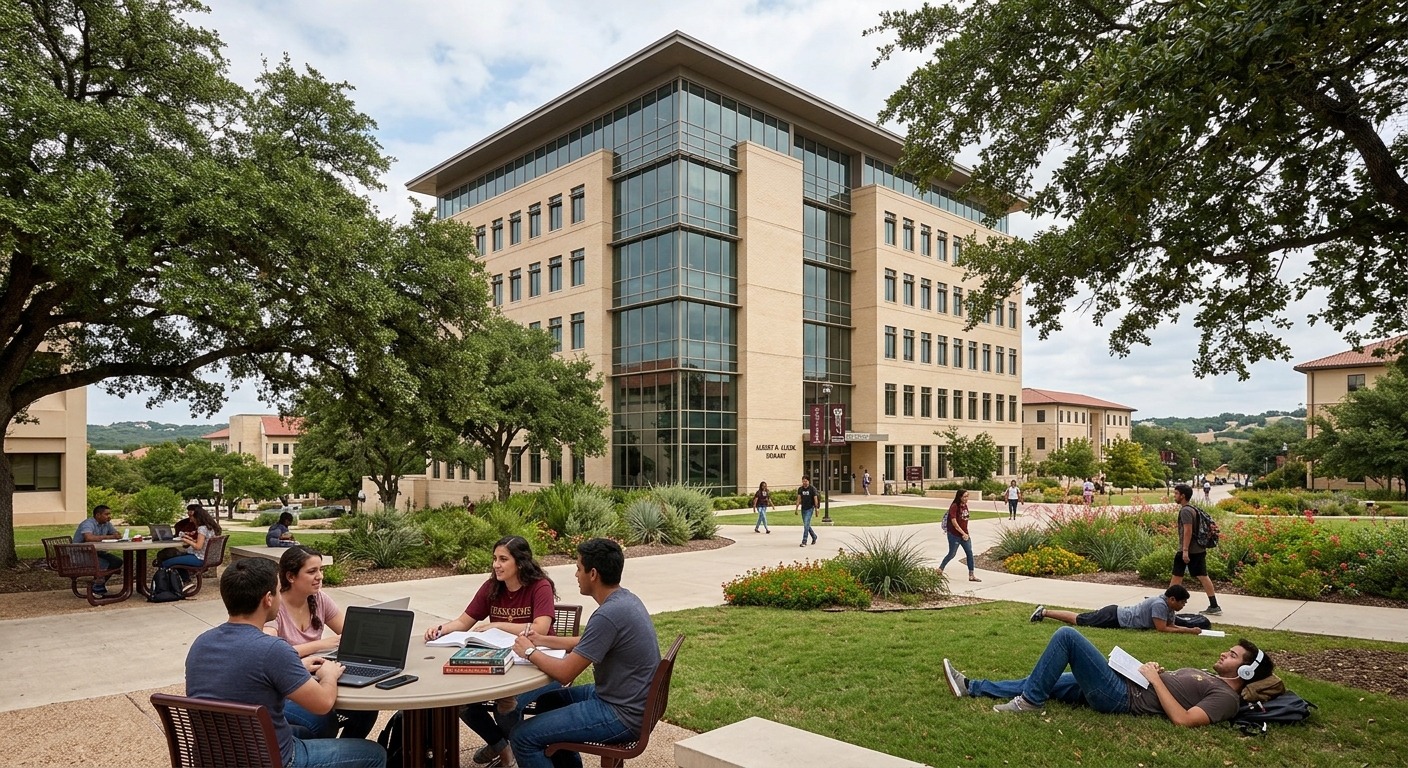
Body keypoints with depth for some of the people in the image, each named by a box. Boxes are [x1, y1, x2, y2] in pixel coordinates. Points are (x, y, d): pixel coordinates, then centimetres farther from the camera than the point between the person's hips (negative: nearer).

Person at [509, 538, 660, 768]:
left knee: (523, 737, -8)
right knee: (548, 700, 25)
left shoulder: (609, 614, -26)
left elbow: (565, 673, -21)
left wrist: (530, 653, -5)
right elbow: (587, 643, 21)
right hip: (626, 699, 10)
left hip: (623, 715, -10)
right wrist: (543, 641, 17)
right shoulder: (624, 599, 4)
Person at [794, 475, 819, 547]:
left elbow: (815, 499, -7)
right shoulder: (800, 489, 2)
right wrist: (796, 509, -7)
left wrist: (816, 509, -7)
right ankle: (814, 537, 34)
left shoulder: (812, 489, -9)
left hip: (810, 509, -5)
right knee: (807, 525, 13)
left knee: (806, 524, -13)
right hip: (803, 509, 5)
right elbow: (799, 499, 0)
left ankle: (804, 541, -10)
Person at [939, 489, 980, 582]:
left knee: (970, 553, 3)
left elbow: (965, 520, 13)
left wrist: (966, 533, 9)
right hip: (954, 535, -7)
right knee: (952, 554, 4)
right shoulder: (954, 506, -18)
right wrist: (963, 533, -22)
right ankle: (939, 569, 24)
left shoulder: (965, 506, 6)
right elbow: (954, 522, -22)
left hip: (965, 534, 7)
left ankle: (971, 575, 8)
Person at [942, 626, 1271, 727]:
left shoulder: (1226, 698, -6)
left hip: (1121, 698, -10)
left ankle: (1030, 701, -10)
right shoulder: (1206, 677, 22)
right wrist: (1157, 670, 8)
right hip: (1121, 684, 10)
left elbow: (1183, 719, -21)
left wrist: (1155, 679, -15)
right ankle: (970, 687, 13)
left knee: (1066, 634, -18)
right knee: (1041, 681, 10)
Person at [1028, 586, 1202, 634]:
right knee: (1078, 620, -1)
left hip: (1118, 615, 8)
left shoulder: (1167, 605, 6)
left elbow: (1171, 625, 15)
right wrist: (1188, 631, -18)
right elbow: (1162, 628, -24)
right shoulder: (1160, 604, -23)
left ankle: (1044, 611, 21)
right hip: (1114, 618, -8)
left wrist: (1189, 629, 0)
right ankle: (1044, 612, 6)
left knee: (1079, 619, 16)